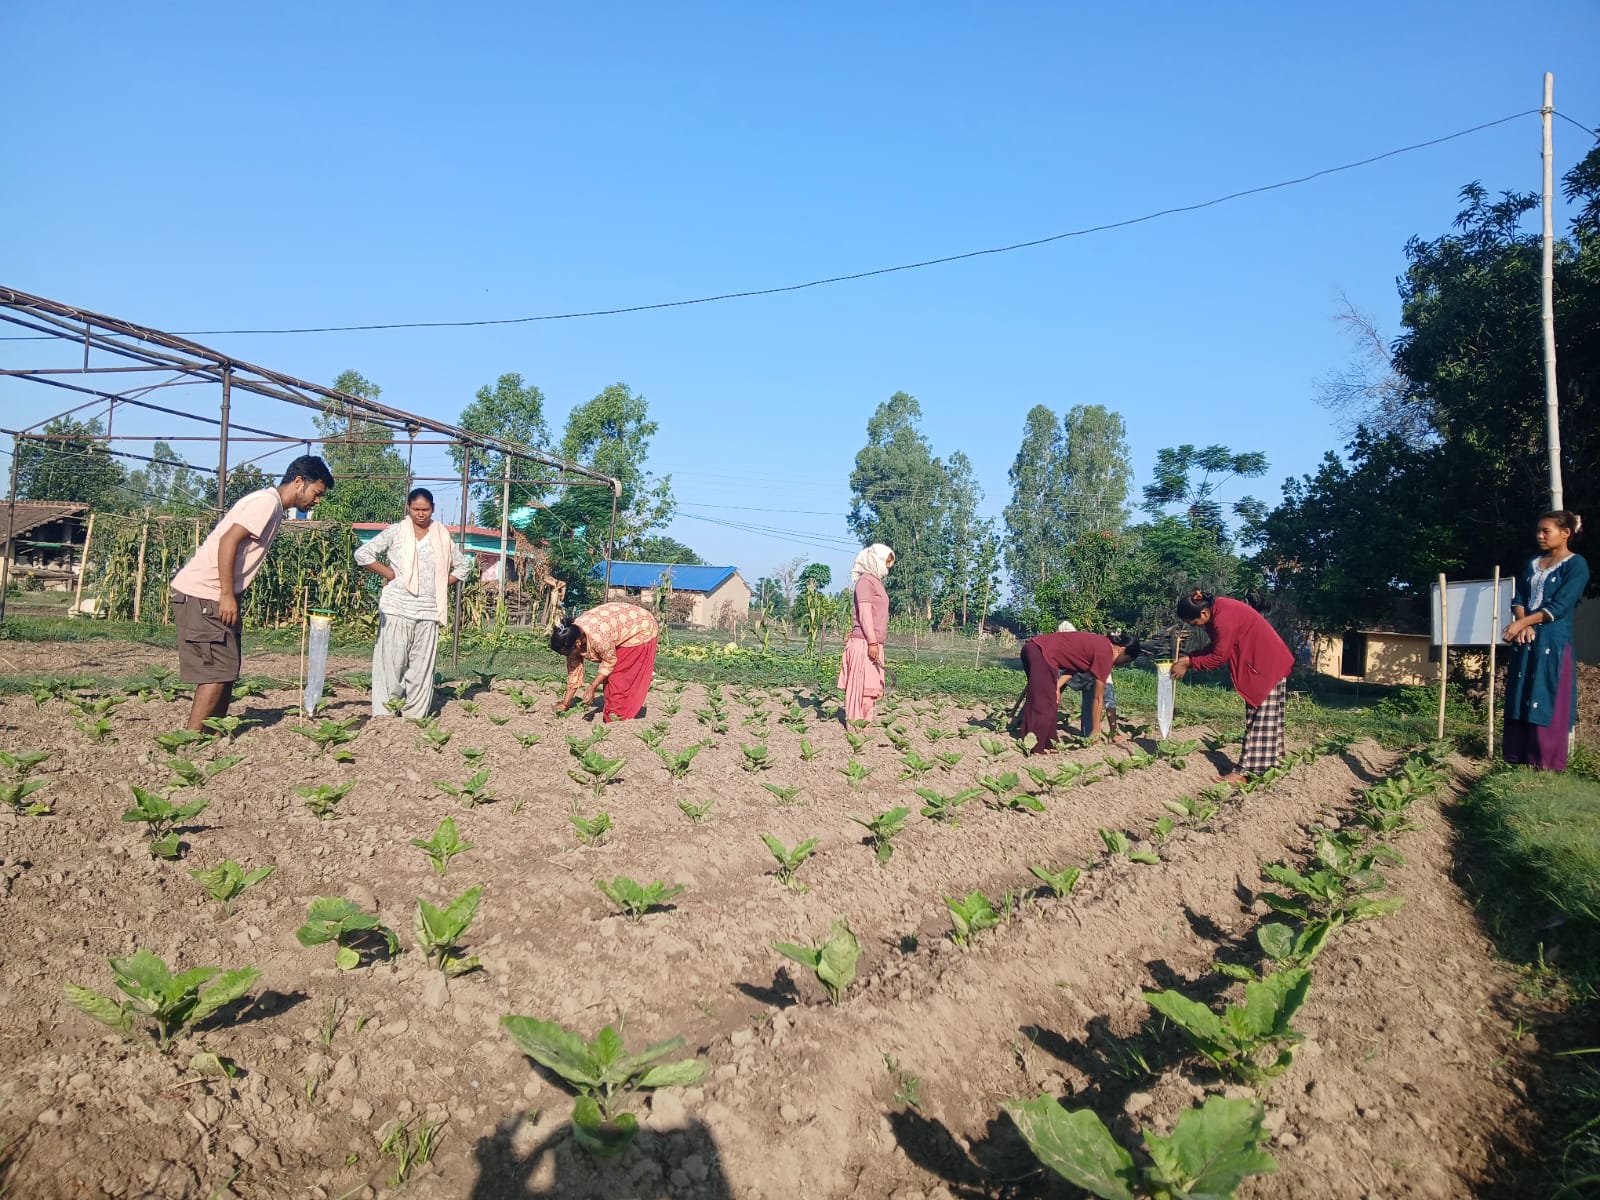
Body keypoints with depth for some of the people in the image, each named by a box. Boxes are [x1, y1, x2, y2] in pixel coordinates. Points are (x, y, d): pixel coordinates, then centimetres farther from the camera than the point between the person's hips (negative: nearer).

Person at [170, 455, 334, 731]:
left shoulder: (272, 505, 18)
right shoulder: (267, 501, -12)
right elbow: (228, 540, -22)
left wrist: (230, 595, 12)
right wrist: (227, 595, -24)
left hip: (215, 596, 10)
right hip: (202, 594, -10)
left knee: (227, 670, 12)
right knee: (218, 670, -10)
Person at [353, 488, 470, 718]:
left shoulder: (442, 536, 10)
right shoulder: (396, 531, 3)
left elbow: (461, 567, 20)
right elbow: (362, 554, 2)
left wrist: (441, 585, 6)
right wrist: (389, 574, -4)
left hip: (428, 610, 2)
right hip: (397, 607, -2)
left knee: (422, 665, 2)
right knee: (392, 662, -4)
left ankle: (415, 716, 7)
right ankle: (384, 715, 0)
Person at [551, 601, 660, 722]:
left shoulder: (597, 637, -38)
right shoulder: (572, 636, -13)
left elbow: (609, 662, -20)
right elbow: (574, 669, -5)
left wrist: (592, 687, -19)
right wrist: (565, 703, -3)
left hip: (642, 630, -8)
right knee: (609, 673, 4)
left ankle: (618, 714, 2)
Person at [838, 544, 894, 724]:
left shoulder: (877, 582, 19)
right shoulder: (865, 580, -8)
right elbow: (864, 612, -15)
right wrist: (872, 642, -20)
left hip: (874, 644, 9)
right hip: (865, 643, -9)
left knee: (871, 686, 8)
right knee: (861, 685, -8)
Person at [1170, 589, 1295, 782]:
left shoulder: (1223, 620, -29)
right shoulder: (1216, 607, 0)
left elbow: (1218, 657, -20)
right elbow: (1216, 647, 8)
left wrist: (1189, 663, -10)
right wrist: (1188, 658, -1)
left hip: (1267, 665, -10)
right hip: (1259, 662, 10)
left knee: (1260, 720, -7)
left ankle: (1244, 772, -7)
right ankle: (1272, 760, 23)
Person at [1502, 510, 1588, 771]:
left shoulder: (1576, 565, -5)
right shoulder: (1533, 563, 15)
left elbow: (1560, 606, -14)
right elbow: (1518, 599, 8)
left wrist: (1522, 623, -18)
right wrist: (1522, 625, -10)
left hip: (1553, 642, -6)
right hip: (1525, 641, 6)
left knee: (1548, 701, -5)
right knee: (1520, 699, 5)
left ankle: (1548, 764, -2)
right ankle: (1519, 757, 10)